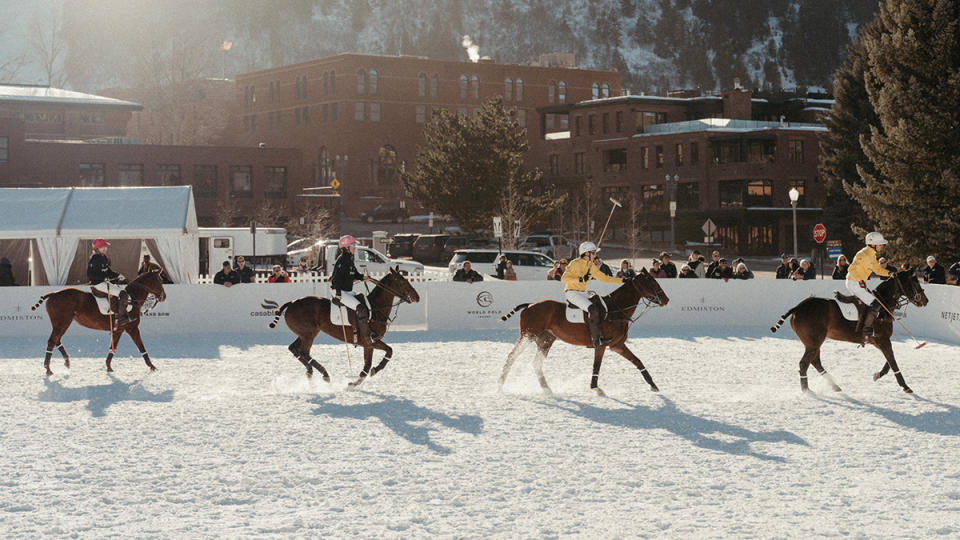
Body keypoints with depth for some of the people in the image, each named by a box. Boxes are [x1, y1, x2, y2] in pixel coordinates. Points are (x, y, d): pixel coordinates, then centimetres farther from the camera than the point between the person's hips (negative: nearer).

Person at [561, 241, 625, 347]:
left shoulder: (592, 266, 12)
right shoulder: (575, 264, -11)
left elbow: (604, 278, 16)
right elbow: (564, 278, -14)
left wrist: (621, 280, 11)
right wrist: (580, 279, -25)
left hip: (582, 294, 9)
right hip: (572, 292, -9)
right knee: (593, 309, -25)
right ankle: (596, 340, -25)